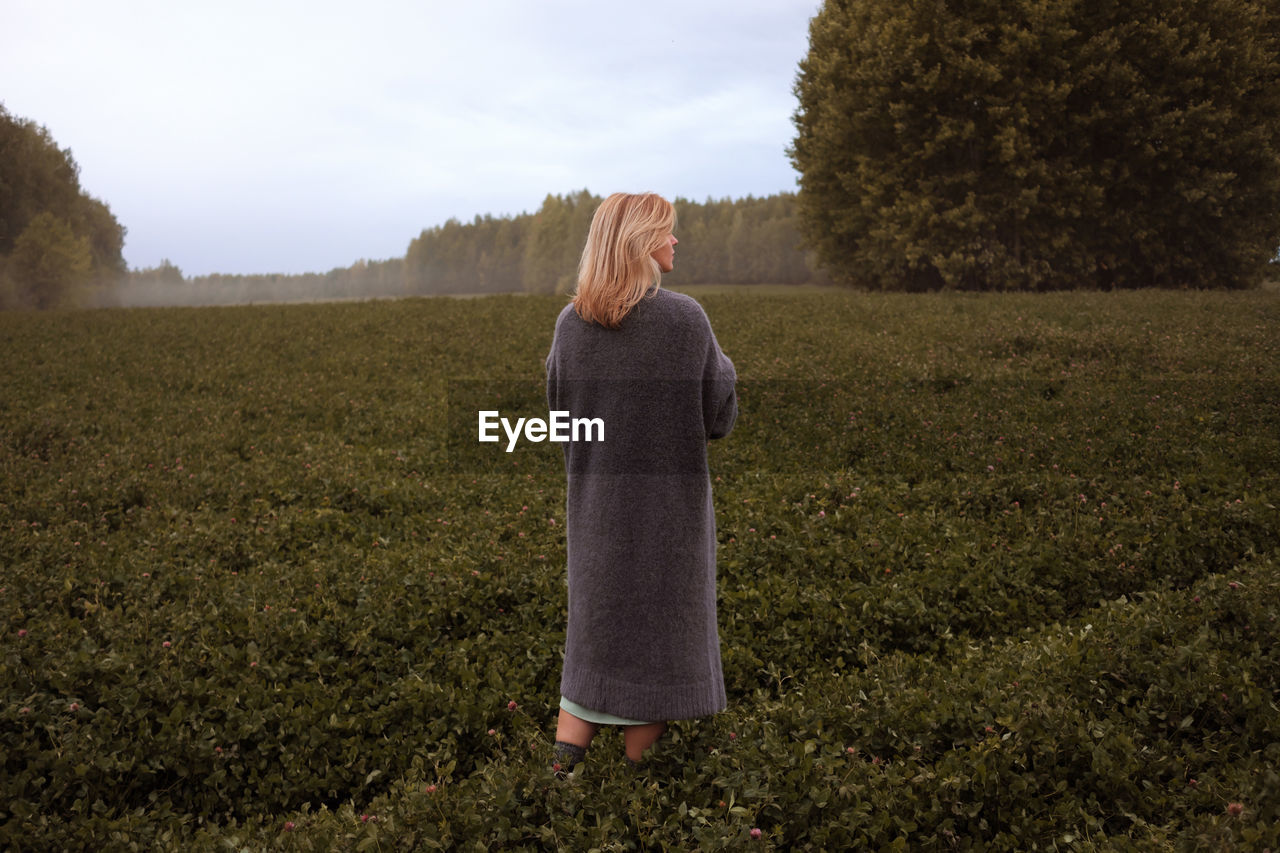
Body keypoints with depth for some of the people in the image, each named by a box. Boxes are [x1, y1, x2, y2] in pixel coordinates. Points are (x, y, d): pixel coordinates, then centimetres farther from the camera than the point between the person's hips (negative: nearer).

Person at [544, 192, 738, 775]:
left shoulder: (571, 323, -2)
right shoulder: (686, 318, -14)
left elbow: (560, 412, 6)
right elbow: (719, 419, -9)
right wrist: (723, 370, 11)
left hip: (595, 501, 4)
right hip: (670, 501, -3)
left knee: (595, 634, 19)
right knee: (657, 639, 11)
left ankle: (563, 767, 15)